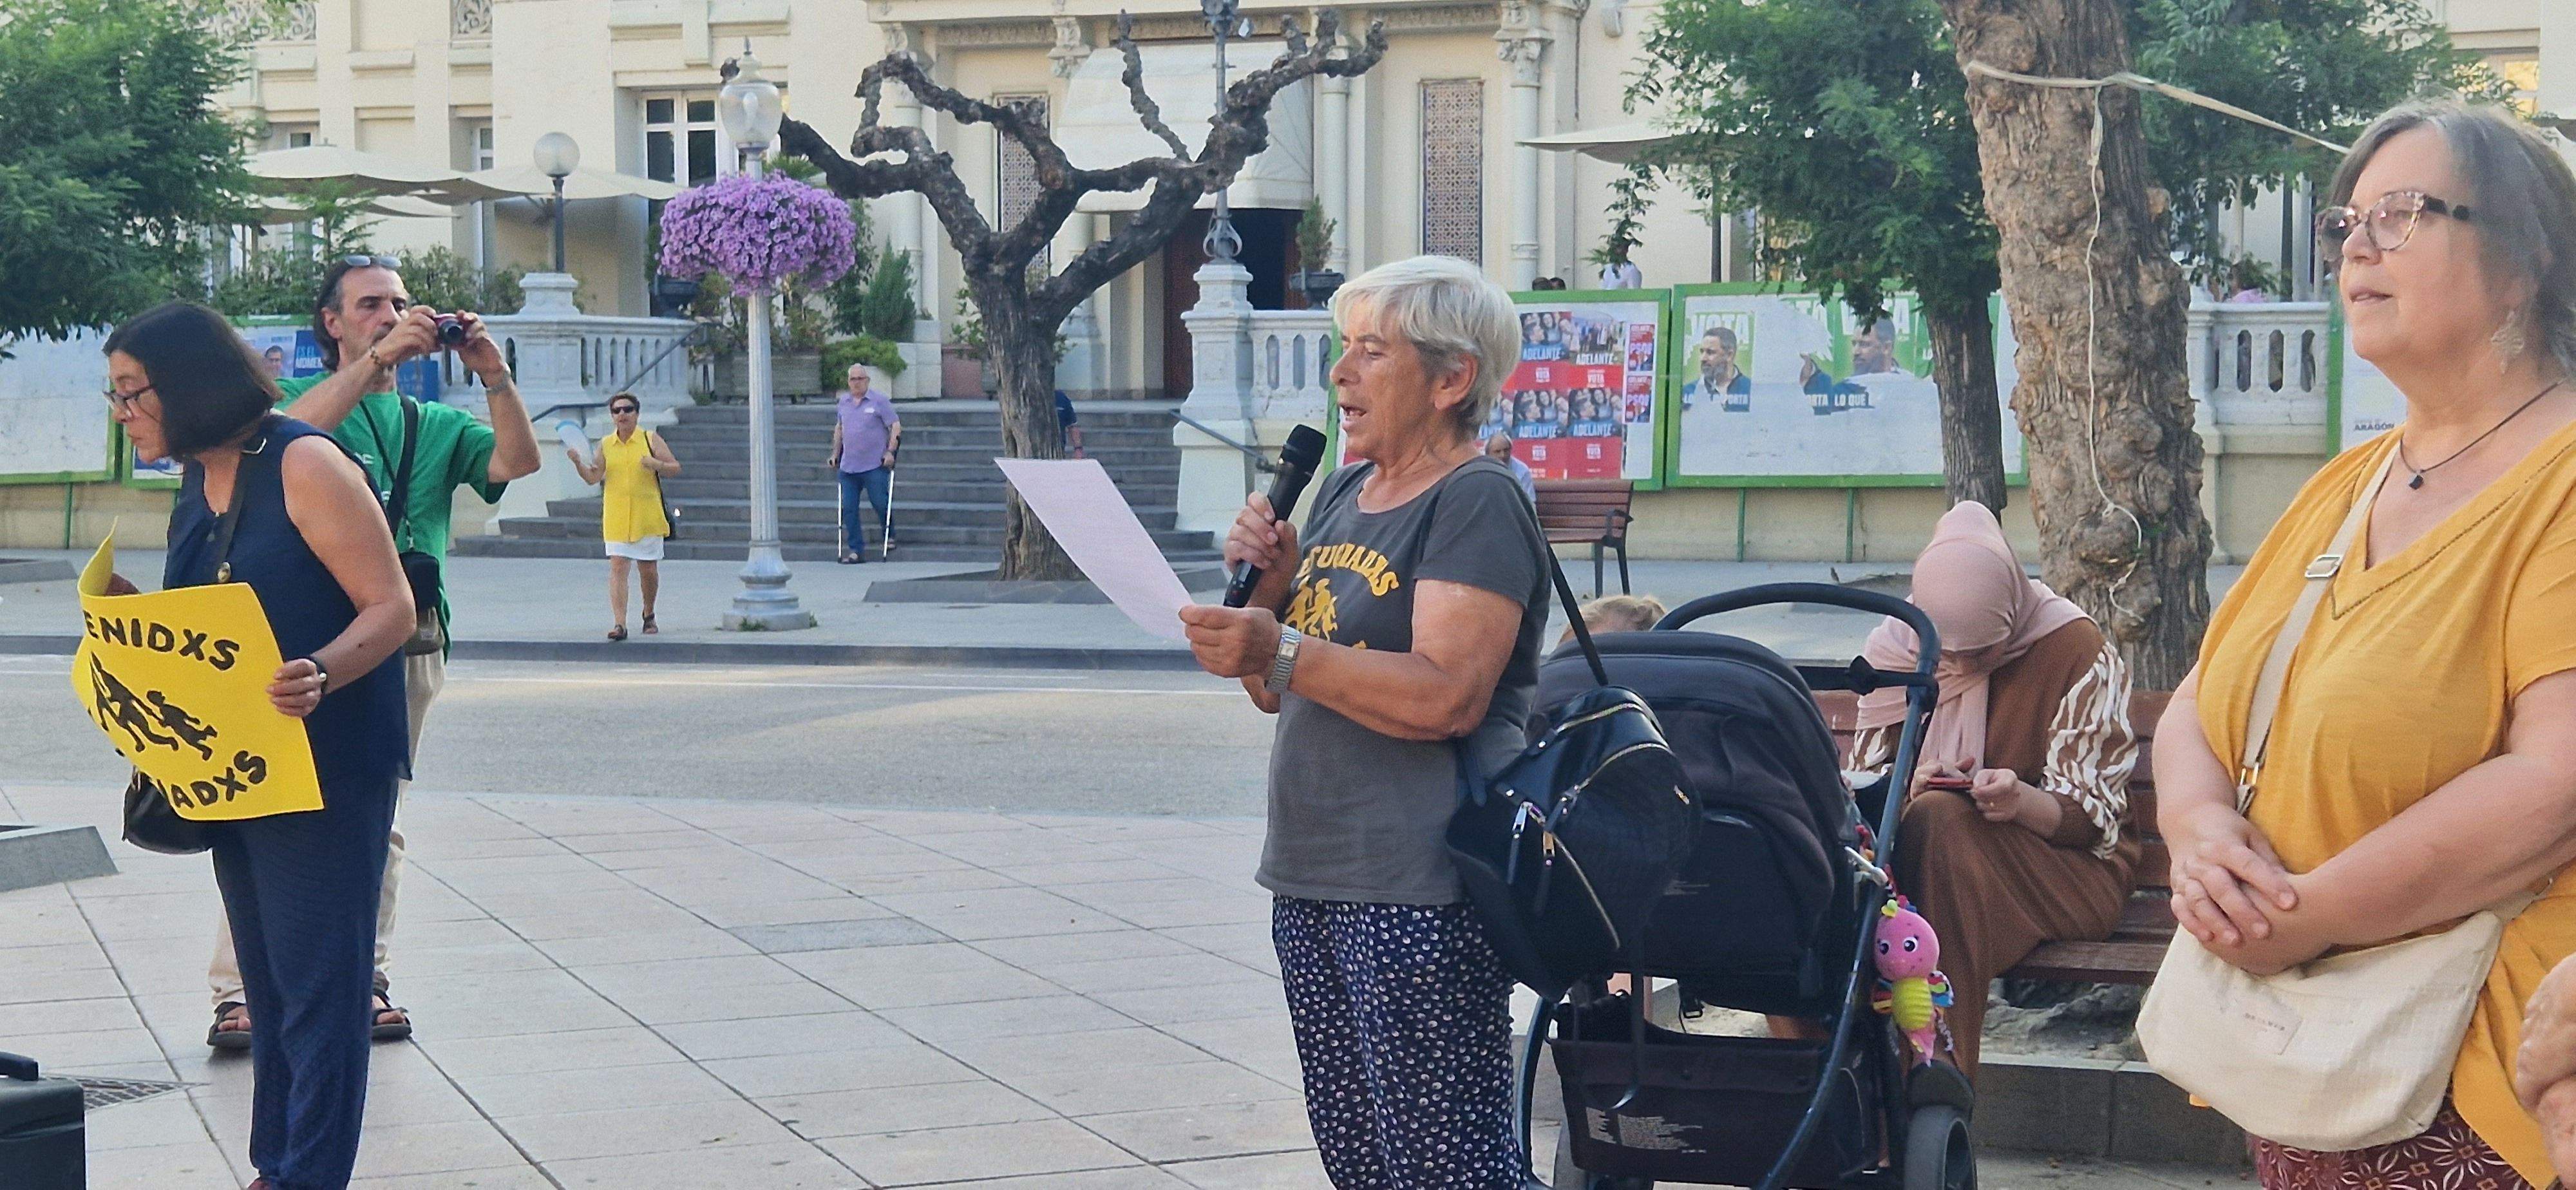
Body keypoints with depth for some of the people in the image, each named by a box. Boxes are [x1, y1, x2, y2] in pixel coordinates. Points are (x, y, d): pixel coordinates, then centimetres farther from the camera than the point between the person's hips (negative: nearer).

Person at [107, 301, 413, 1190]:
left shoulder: (304, 465, -15)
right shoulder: (196, 485, 11)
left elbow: (391, 607, -18)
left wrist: (319, 676, -34)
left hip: (327, 770, -9)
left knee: (316, 984, -5)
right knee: (268, 981, 14)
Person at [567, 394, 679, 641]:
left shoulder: (651, 440, 3)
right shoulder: (605, 446, 7)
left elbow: (675, 468, 3)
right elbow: (593, 477, 3)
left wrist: (658, 465, -17)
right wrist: (578, 462, -15)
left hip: (648, 518, 0)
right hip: (616, 518, 0)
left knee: (648, 569, 7)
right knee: (617, 567, -11)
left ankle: (649, 615, 31)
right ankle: (619, 624, -16)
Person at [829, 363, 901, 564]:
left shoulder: (879, 400, -3)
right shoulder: (844, 401, 13)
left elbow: (895, 426, -3)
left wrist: (890, 451, -13)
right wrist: (835, 454, 20)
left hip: (875, 466, -5)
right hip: (848, 467, 5)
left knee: (881, 504, 2)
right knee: (848, 509, 0)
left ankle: (889, 539, 27)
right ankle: (856, 551, 4)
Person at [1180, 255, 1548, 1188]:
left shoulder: (1477, 502, -9)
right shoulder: (1344, 491, 18)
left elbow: (1447, 696, -22)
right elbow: (1280, 693, 21)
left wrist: (1280, 650, -29)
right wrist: (1270, 583, 3)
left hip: (1422, 895, -9)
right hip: (1311, 880, 9)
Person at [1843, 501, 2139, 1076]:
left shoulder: (2075, 649, -7)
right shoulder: (1897, 648, 5)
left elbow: (2089, 814, -8)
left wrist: (2022, 803, -32)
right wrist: (1910, 788, -18)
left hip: (2064, 867, -3)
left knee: (1940, 822, -36)